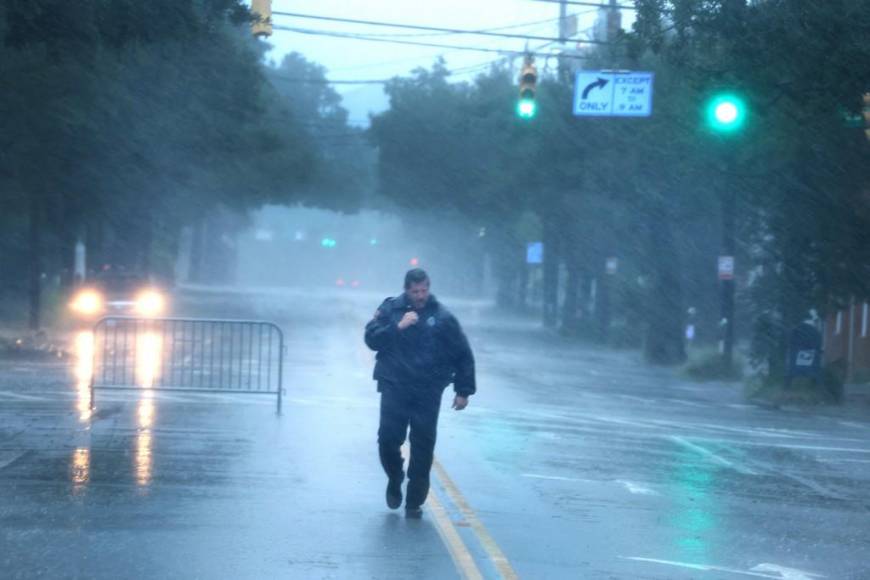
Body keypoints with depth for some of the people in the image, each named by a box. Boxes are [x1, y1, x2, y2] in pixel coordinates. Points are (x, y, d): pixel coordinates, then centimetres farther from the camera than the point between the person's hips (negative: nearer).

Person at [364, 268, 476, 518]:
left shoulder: (442, 317, 1)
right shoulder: (390, 309, 4)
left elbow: (463, 355, 6)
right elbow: (371, 339, -4)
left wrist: (463, 390, 4)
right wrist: (397, 326, -17)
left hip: (428, 392, 0)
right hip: (394, 387, 0)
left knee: (423, 447, -2)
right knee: (388, 438, -7)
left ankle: (415, 502, 9)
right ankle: (394, 481, 23)